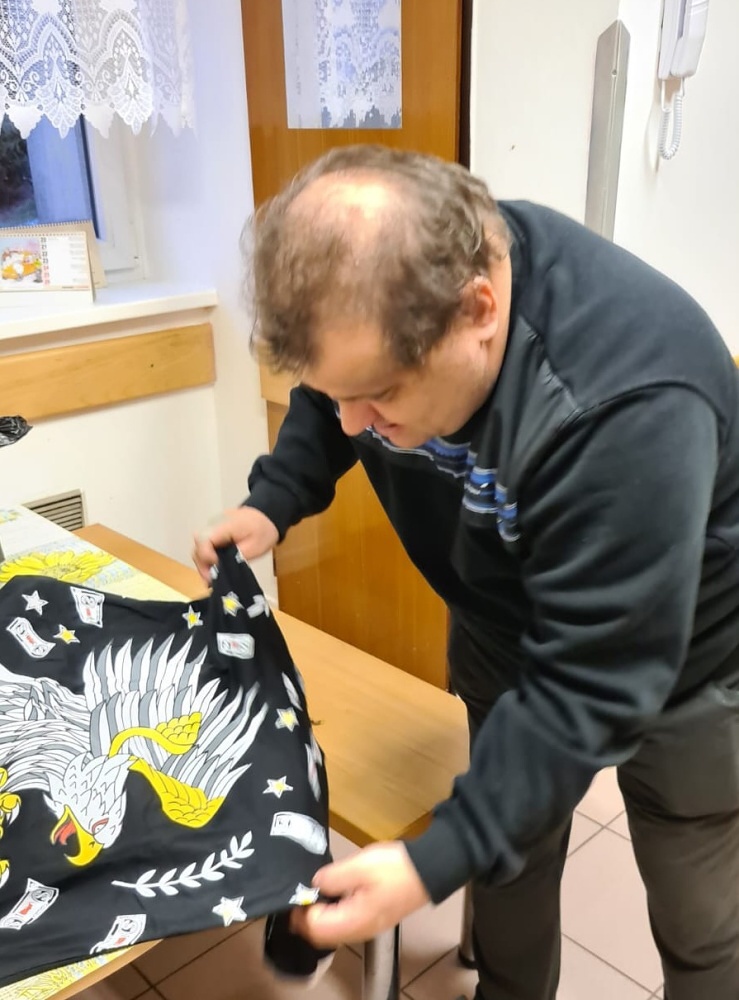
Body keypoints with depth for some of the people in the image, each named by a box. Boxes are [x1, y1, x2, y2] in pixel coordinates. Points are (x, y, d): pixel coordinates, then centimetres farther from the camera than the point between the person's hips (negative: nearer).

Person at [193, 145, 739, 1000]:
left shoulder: (631, 404, -41)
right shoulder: (388, 298, -20)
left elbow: (594, 683, -35)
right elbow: (329, 403, 4)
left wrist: (437, 861, -35)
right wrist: (276, 499, -12)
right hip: (508, 628, 6)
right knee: (509, 849, 21)